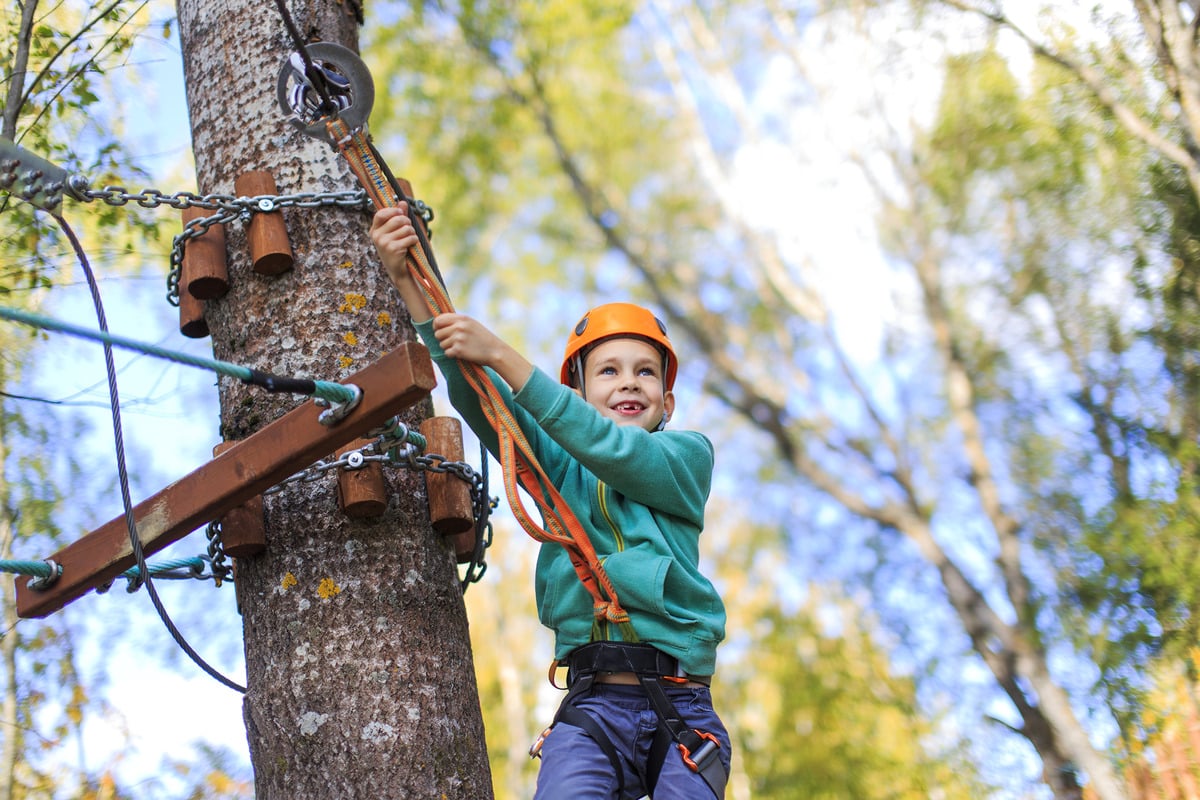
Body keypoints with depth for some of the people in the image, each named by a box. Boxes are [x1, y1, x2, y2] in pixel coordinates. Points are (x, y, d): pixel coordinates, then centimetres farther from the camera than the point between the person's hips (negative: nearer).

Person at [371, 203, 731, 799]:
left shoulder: (687, 457, 11)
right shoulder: (560, 470, 17)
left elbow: (607, 447, -7)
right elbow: (476, 397, 6)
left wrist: (500, 355, -12)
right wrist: (407, 280, -3)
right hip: (593, 709, 0)